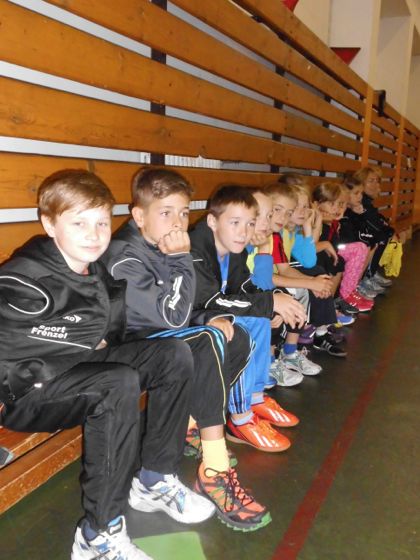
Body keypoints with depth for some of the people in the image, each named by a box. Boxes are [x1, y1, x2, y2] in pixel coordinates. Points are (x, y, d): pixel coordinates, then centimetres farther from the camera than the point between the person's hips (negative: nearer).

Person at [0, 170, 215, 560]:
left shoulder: (95, 268, 3)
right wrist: (93, 341, -15)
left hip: (78, 368, 8)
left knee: (174, 354, -4)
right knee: (120, 384, -34)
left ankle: (158, 477, 6)